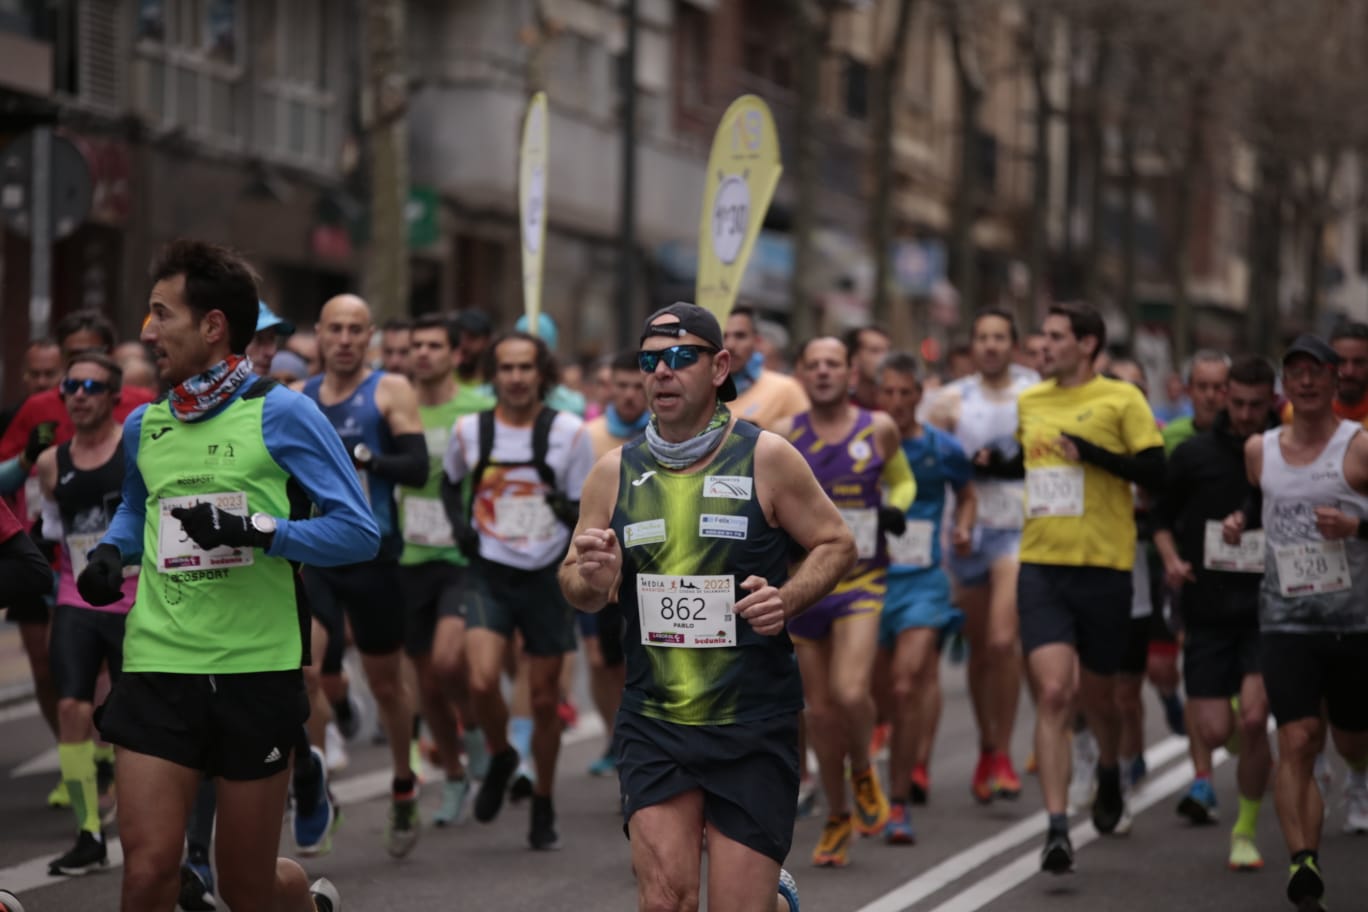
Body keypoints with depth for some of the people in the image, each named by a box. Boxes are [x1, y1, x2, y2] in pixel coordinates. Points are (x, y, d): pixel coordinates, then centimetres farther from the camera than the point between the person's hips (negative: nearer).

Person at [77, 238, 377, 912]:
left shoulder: (280, 414, -5)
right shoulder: (143, 425, 10)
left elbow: (359, 530, -7)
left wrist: (259, 530, -20)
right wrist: (110, 551, 10)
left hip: (256, 672, -3)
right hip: (159, 669, 3)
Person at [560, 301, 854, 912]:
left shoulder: (767, 458, -3)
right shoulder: (614, 473, 5)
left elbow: (837, 545, 5)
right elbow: (575, 586, 13)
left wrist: (787, 599, -14)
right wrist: (589, 580, -11)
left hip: (753, 723, -2)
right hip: (652, 721, 2)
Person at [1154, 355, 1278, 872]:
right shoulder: (1193, 454, 1)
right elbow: (1162, 517, 12)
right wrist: (1171, 559, -5)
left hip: (1266, 610, -1)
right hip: (1207, 610, 1)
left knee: (1253, 720, -15)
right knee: (1215, 729, -4)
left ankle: (1246, 831, 5)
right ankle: (1202, 777, 35)